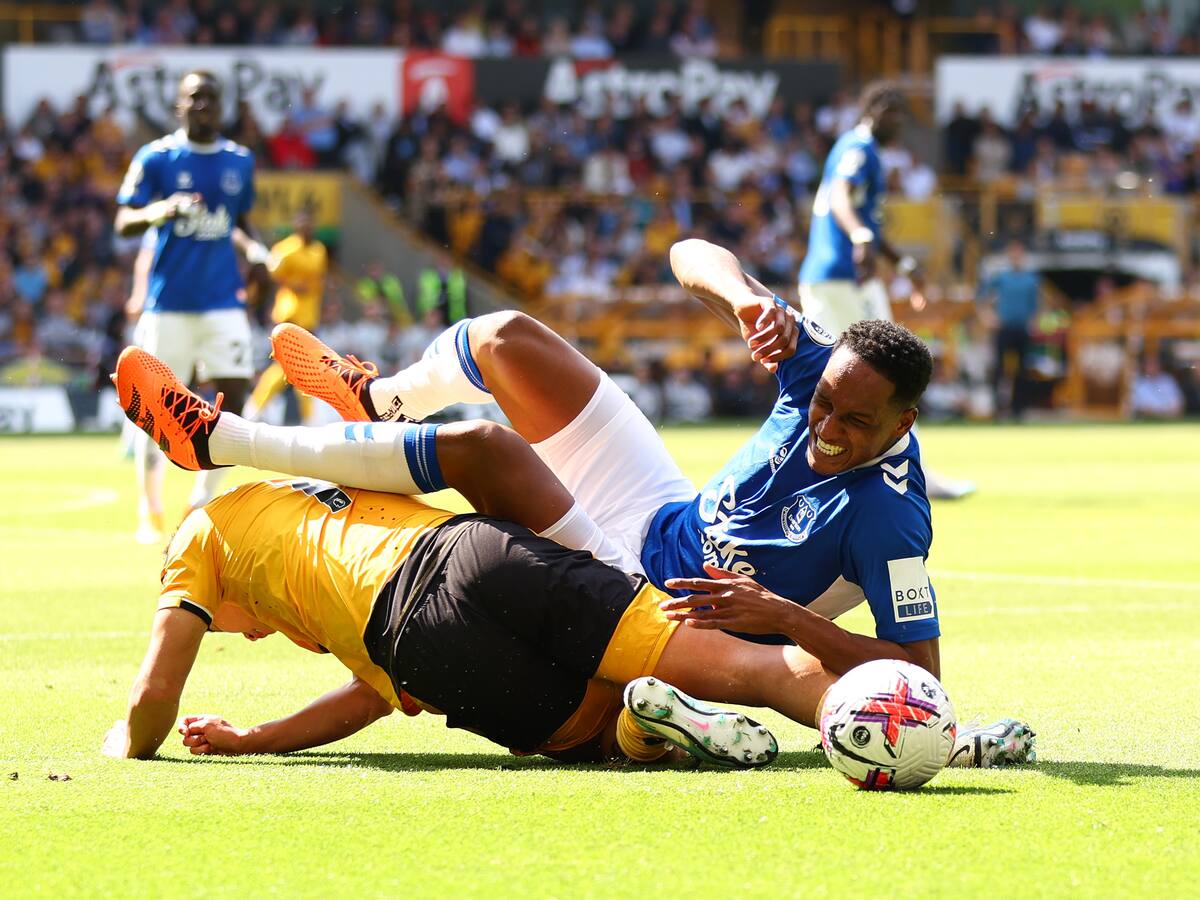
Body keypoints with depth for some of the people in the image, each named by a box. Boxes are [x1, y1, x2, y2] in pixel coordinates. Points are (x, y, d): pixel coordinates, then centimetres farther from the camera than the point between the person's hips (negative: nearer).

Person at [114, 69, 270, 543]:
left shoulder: (239, 161, 10)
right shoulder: (155, 158, -3)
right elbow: (124, 222, -7)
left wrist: (253, 248, 2)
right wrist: (159, 211, -27)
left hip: (223, 299, 3)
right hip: (168, 302, -3)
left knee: (233, 398, -6)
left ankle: (203, 499, 12)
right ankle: (150, 510, 13)